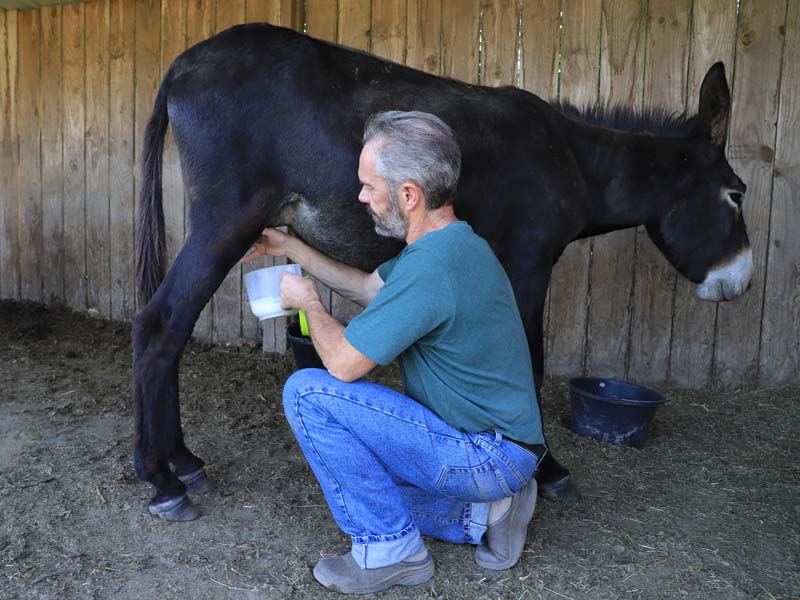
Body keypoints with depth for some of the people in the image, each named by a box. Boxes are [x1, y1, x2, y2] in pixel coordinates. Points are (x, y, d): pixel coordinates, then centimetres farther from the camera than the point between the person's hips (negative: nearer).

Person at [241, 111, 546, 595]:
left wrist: (309, 302, -2)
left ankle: (392, 551, -3)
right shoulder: (450, 242, 5)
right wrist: (290, 247, 20)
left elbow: (343, 362, -21)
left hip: (487, 456, -10)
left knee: (308, 394, -15)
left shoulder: (431, 265, -27)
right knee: (357, 482, 23)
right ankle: (485, 510, 14)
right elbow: (368, 287, 19)